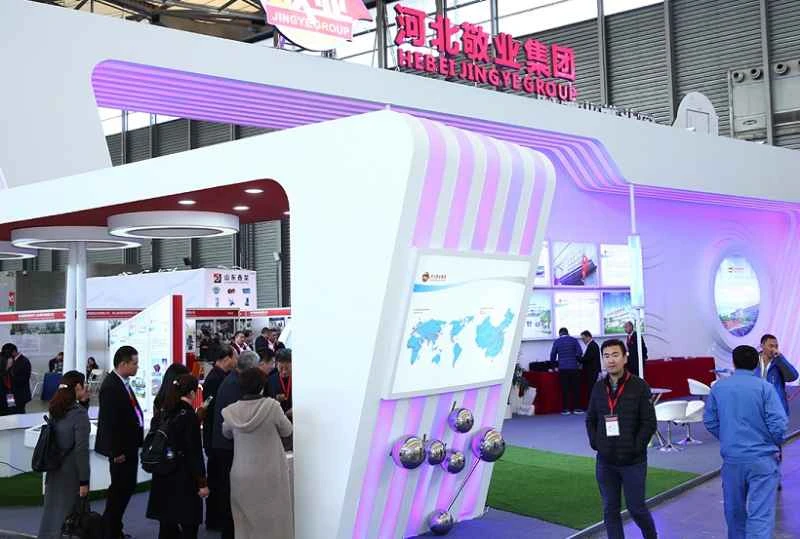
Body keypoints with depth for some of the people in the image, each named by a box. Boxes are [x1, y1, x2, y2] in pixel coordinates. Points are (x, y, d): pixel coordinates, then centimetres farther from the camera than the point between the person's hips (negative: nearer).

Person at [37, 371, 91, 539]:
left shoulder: (55, 410, 3)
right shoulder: (79, 414, -18)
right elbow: (81, 450, -19)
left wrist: (80, 400, 15)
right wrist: (84, 481, -16)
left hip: (54, 470, 7)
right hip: (71, 473, -7)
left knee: (52, 512, 15)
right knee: (68, 516, 5)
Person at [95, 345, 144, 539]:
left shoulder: (123, 383, 10)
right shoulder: (111, 386, -20)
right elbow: (110, 422, -22)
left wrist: (133, 445, 11)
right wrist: (116, 451, -21)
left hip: (129, 445, 10)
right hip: (120, 449, -10)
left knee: (126, 487, 17)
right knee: (120, 489, 1)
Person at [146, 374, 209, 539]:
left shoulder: (161, 412, 5)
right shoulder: (188, 415, -14)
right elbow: (194, 453, -15)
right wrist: (201, 482, -11)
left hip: (163, 477, 7)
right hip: (184, 478, -7)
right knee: (189, 526, 2)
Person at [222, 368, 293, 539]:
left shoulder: (232, 411, -7)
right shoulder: (271, 406, -16)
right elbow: (287, 431, 0)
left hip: (242, 476, 3)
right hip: (270, 475, -2)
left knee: (245, 524, 12)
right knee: (272, 520, 10)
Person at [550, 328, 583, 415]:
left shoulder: (557, 342, 5)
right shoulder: (573, 340, 3)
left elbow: (553, 355, 6)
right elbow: (579, 352, -5)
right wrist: (578, 361, 12)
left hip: (562, 368, 1)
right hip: (573, 368, -1)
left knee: (564, 388, 3)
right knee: (576, 388, 5)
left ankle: (565, 409, 2)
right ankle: (576, 408, 4)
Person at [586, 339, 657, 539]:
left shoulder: (639, 386, -8)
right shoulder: (599, 387, 4)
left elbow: (649, 423, -9)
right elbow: (590, 420, 13)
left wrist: (635, 447, -13)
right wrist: (595, 443, 1)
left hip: (633, 462, -4)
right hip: (605, 462, 4)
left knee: (636, 507, 8)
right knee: (610, 509, 8)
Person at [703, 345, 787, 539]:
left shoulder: (719, 387, 2)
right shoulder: (764, 387, -9)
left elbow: (709, 421, 7)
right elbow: (778, 423, -13)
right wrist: (776, 445, 6)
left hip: (732, 459, 4)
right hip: (762, 458, -3)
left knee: (734, 511, 19)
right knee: (760, 514, -4)